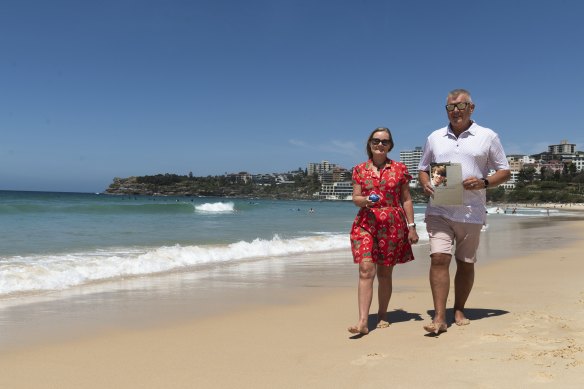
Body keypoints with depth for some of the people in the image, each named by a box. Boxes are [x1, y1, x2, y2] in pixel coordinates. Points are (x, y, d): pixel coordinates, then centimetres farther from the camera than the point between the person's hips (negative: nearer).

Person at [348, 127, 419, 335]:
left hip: (393, 225, 0)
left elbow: (406, 200, 7)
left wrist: (411, 226, 3)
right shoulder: (360, 169, 7)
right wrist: (364, 200, -17)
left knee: (385, 273, 7)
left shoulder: (399, 169, 5)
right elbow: (355, 198, 6)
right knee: (366, 270, -11)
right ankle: (363, 321, -13)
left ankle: (382, 315, 24)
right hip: (366, 223, 0)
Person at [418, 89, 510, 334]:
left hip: (471, 212, 0)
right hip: (439, 210, 1)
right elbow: (423, 169, 19)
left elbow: (505, 172, 6)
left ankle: (459, 311, 26)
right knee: (439, 258, -13)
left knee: (465, 263, 8)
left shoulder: (488, 137, 5)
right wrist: (425, 184, -4)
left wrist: (484, 182, -14)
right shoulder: (435, 138, 12)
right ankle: (439, 317, -10)